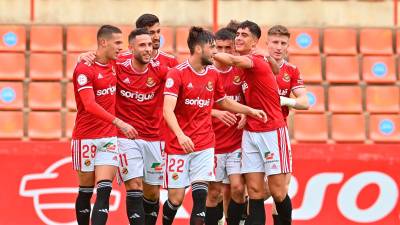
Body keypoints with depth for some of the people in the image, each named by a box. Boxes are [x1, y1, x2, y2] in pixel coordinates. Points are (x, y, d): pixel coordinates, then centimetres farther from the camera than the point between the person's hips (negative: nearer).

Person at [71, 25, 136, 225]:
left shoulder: (113, 64, 8)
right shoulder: (84, 69, -14)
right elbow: (90, 105, -26)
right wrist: (119, 122, -33)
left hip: (109, 137, 5)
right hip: (86, 138, -5)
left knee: (104, 191, -9)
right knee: (86, 191, 5)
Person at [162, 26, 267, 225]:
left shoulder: (213, 74, 7)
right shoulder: (177, 74, -11)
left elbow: (223, 102, 26)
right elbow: (168, 110, -22)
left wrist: (250, 111, 18)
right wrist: (180, 135, -37)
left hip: (204, 145, 4)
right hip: (178, 145, -4)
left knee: (200, 196, -11)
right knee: (176, 198, -1)